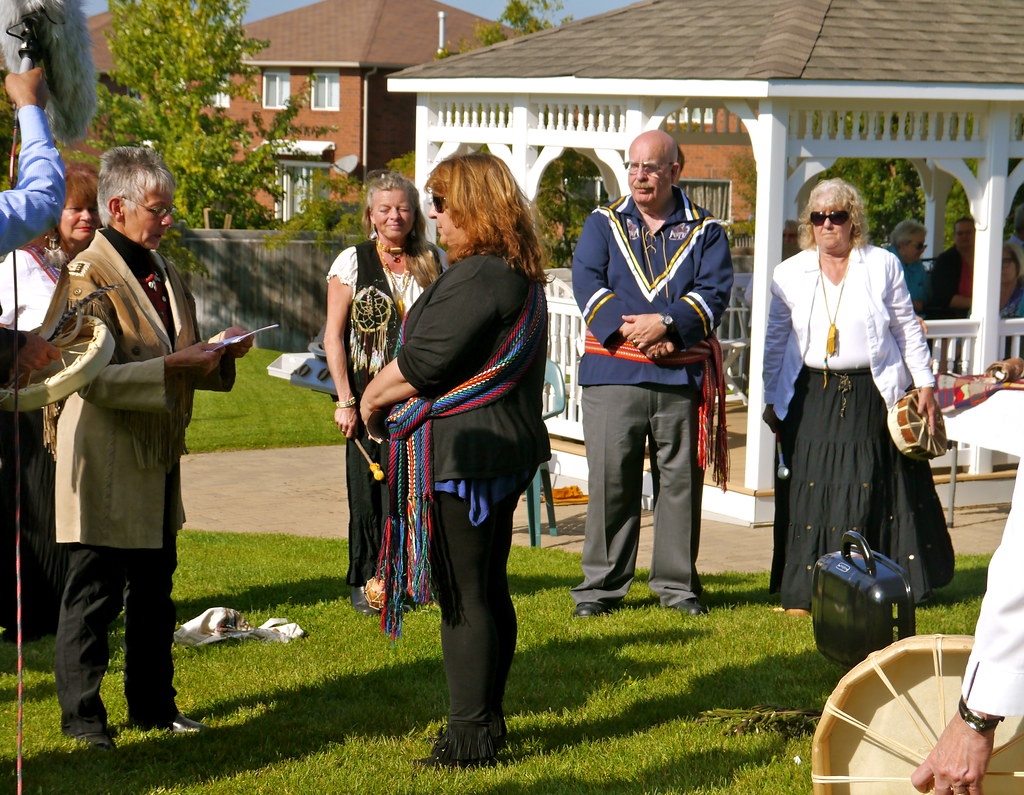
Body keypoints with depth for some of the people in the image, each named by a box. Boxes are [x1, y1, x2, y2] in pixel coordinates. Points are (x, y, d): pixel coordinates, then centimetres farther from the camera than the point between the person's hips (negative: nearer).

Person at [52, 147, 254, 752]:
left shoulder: (164, 271, 15)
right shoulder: (89, 275, -13)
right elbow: (95, 378, -22)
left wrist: (218, 350, 3)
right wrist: (176, 366, -26)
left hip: (157, 463, 9)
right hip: (107, 465, -9)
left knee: (154, 590, 16)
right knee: (94, 596, -1)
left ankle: (152, 705, 27)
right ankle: (81, 718, 9)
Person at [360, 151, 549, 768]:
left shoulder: (476, 278, -19)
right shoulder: (522, 276, 14)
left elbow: (423, 364, -19)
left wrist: (374, 395, -1)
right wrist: (393, 391, 14)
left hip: (461, 453, -10)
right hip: (507, 447, 10)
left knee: (462, 599, -4)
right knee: (491, 591, 16)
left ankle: (469, 737, 0)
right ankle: (489, 719, 25)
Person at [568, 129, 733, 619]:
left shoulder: (704, 231, 10)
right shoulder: (603, 224, 11)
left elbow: (714, 292, -2)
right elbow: (587, 284, -1)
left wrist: (665, 324, -17)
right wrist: (629, 331, -14)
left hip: (680, 376, 1)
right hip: (612, 374, 0)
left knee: (680, 480, 4)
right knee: (610, 480, -1)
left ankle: (677, 584, 14)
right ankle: (600, 585, 8)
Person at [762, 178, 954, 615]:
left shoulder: (883, 266, 3)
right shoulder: (790, 274, 7)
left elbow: (907, 329, 8)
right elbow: (776, 340, 14)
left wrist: (925, 384, 5)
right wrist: (770, 399, 13)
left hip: (873, 396, -1)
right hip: (811, 397, 1)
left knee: (868, 493, -1)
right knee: (810, 493, -2)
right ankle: (803, 591, 4)